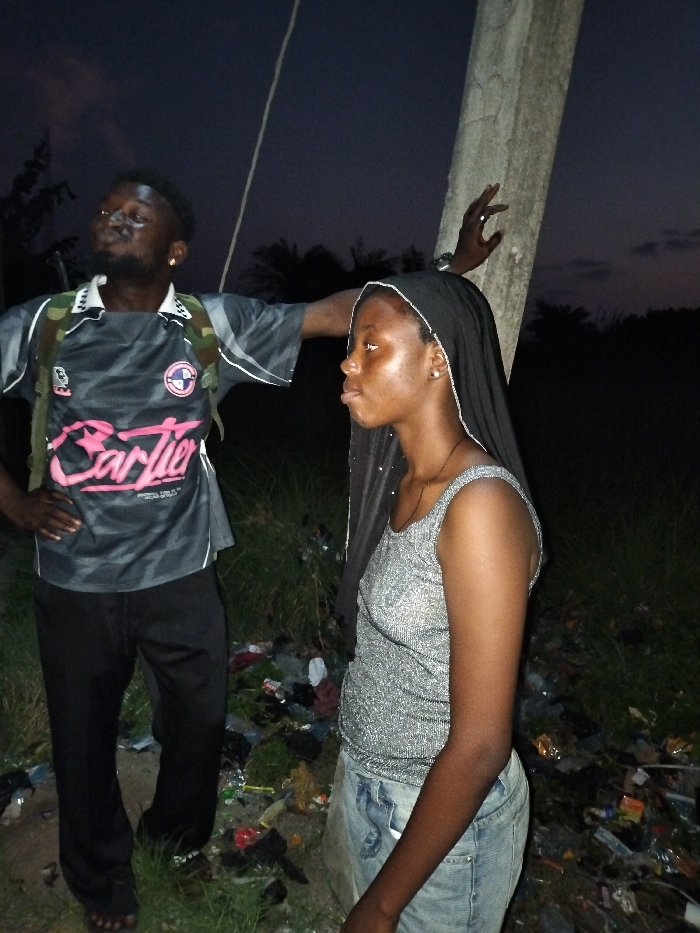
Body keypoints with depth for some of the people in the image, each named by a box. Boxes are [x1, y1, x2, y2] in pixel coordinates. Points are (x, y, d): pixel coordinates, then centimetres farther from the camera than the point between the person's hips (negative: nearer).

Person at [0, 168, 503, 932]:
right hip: (76, 583, 0)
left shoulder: (212, 326, -6)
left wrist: (452, 270, -11)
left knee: (200, 715, 18)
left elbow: (335, 312, -8)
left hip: (179, 576, 1)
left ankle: (176, 830, 53)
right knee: (84, 735, 16)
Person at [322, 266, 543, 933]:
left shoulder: (480, 503, -28)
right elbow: (390, 649, 5)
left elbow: (481, 745, -25)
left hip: (438, 814, -7)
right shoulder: (408, 481, -1)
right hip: (368, 781, 7)